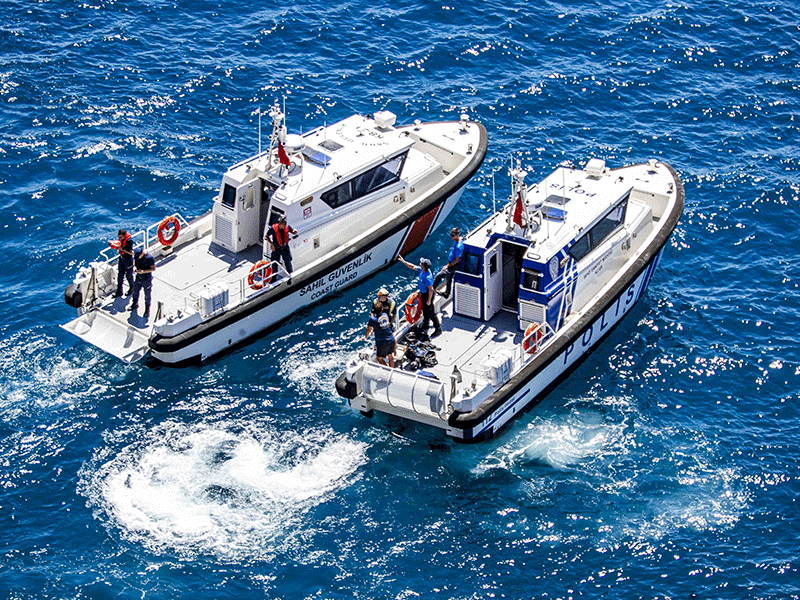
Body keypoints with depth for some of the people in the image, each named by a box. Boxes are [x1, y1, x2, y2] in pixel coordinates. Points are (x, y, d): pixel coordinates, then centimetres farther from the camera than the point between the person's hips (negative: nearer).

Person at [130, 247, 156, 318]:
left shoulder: (149, 258, -25)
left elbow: (154, 268, -19)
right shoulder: (137, 256, -8)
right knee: (135, 292, 21)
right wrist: (135, 267, -12)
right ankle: (135, 305, 44)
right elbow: (134, 261, 12)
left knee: (147, 295, 7)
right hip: (138, 278, 6)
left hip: (147, 279, -6)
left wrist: (143, 271, -28)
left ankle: (147, 310, 22)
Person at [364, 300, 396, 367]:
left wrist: (366, 337, 17)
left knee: (380, 358, 14)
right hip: (391, 341, 6)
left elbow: (368, 330, -5)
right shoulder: (385, 315, -1)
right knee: (390, 356, 23)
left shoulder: (373, 319, -19)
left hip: (382, 344, -6)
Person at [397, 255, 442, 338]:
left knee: (431, 313, 3)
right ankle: (425, 328, 39)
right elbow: (413, 267, 9)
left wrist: (429, 300, -21)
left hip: (427, 295, -9)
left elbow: (431, 289, -29)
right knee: (425, 312, 23)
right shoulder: (422, 270, -7)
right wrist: (403, 261, 8)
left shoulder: (427, 277, -34)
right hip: (423, 293, 9)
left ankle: (438, 330, 16)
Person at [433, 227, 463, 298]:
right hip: (451, 263, 10)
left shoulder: (459, 246, -33)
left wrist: (447, 266, -20)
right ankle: (447, 294, 43)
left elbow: (457, 260, -27)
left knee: (438, 276, -8)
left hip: (453, 266, -10)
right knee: (449, 279, 26)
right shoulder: (457, 240, -3)